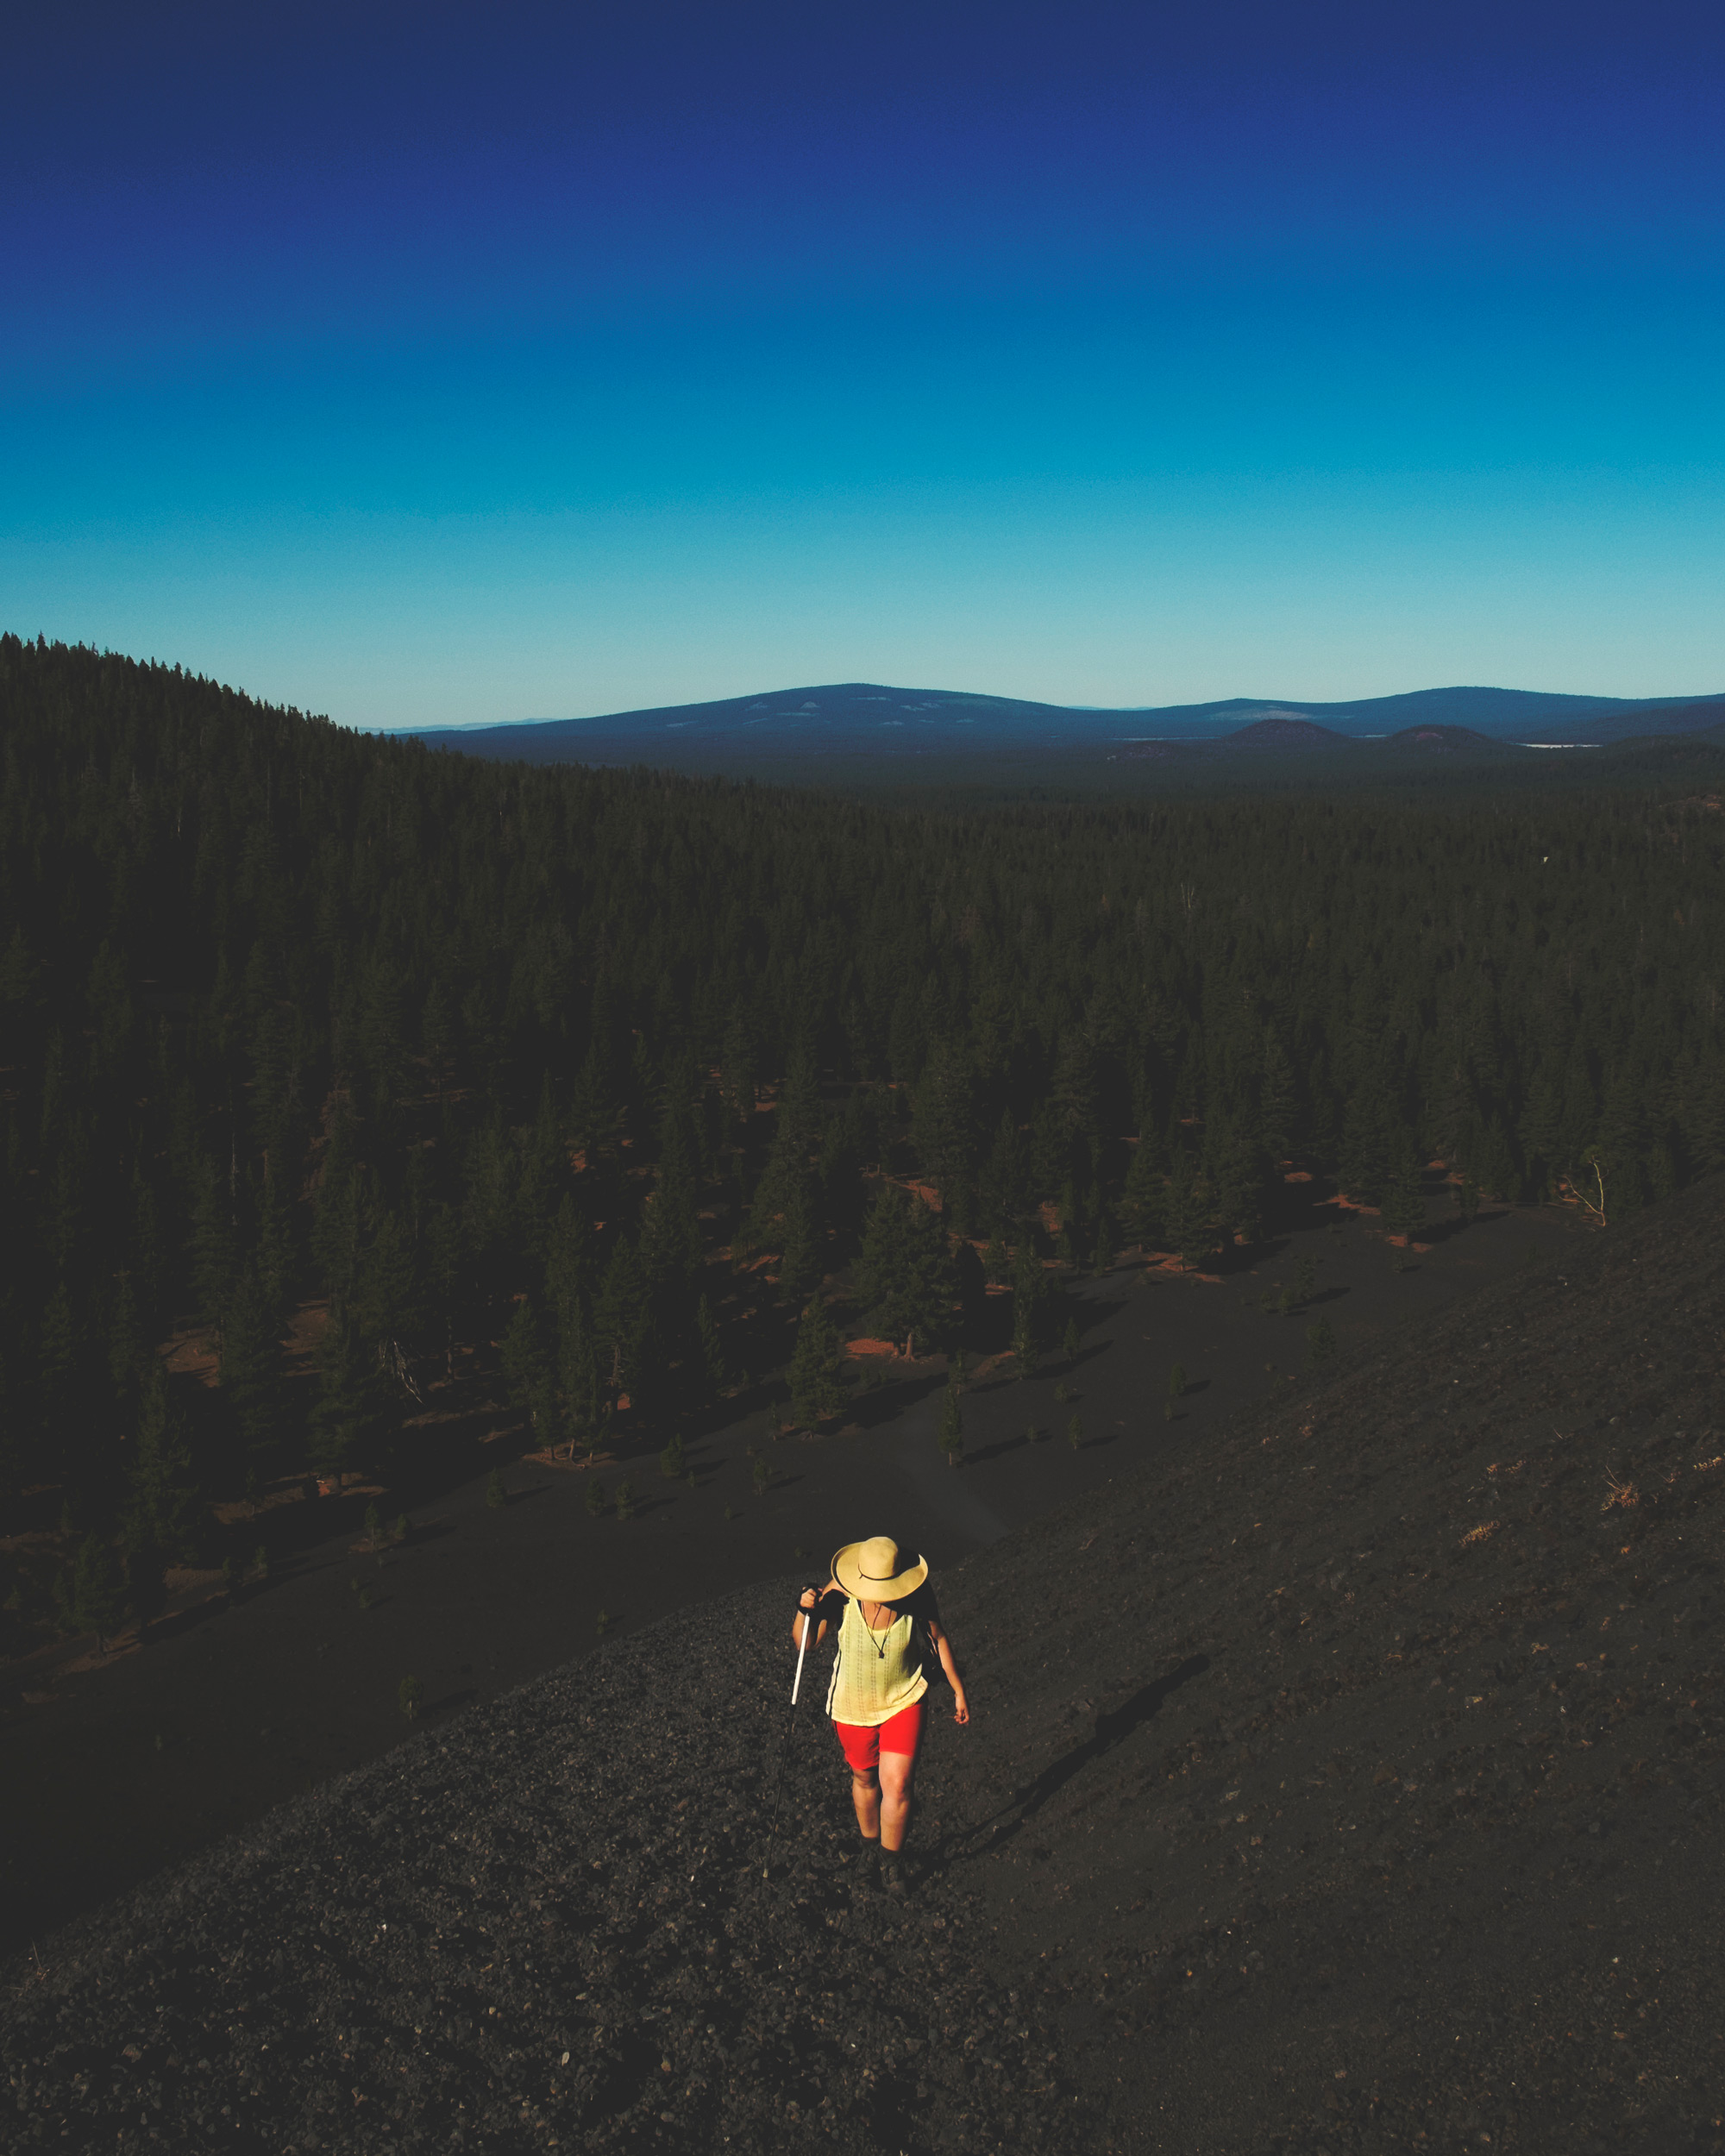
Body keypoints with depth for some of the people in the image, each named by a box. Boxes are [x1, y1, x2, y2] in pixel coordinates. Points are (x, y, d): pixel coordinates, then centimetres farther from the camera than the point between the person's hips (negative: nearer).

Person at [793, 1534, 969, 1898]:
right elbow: (804, 1643, -21)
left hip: (903, 1701, -1)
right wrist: (806, 1610, -42)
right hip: (853, 1705, 1)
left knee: (896, 1786, -8)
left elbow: (939, 1638, -3)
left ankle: (892, 1863, 16)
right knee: (865, 1778, 20)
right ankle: (870, 1844, 48)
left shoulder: (917, 1599, -21)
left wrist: (958, 1690, 4)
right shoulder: (841, 1595, -24)